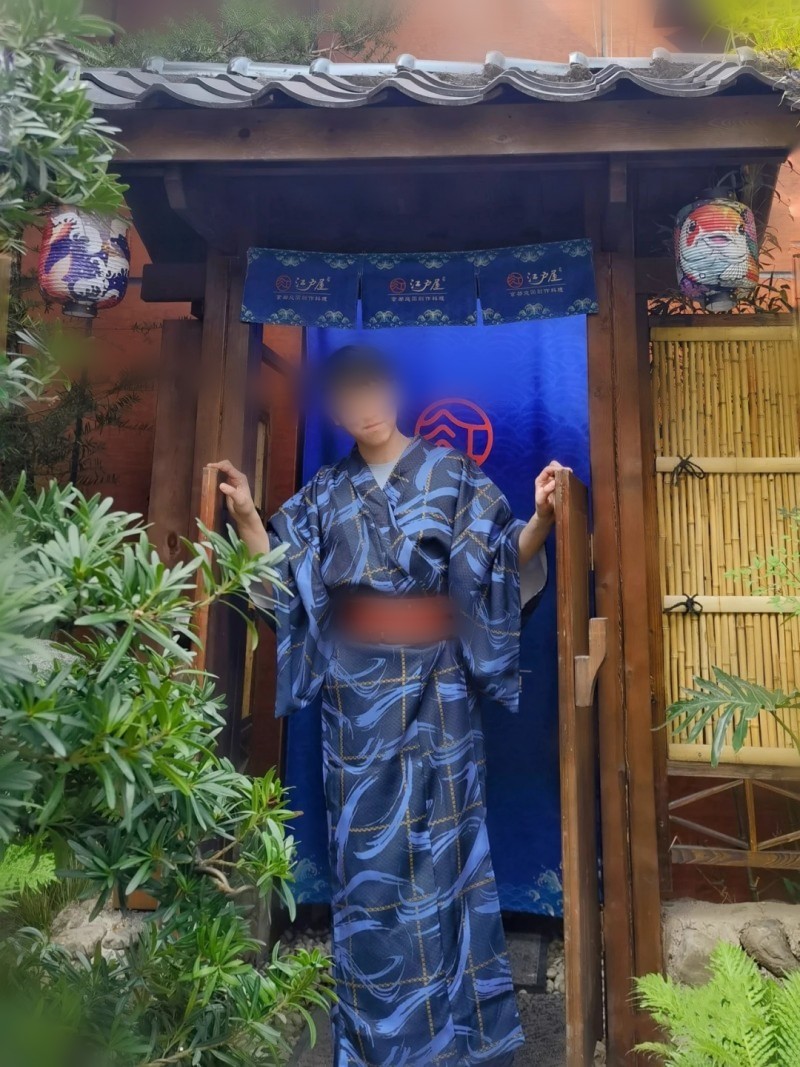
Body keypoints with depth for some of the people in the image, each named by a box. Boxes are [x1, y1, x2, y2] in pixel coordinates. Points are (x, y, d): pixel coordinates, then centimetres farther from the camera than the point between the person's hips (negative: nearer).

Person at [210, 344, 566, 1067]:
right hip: (355, 692, 3)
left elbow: (503, 558, -5)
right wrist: (245, 515, -6)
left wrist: (541, 518, -23)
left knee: (441, 837, 4)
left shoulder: (451, 474, 3)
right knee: (365, 848, 9)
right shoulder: (325, 494, 12)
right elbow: (278, 569, 7)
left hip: (433, 687, -2)